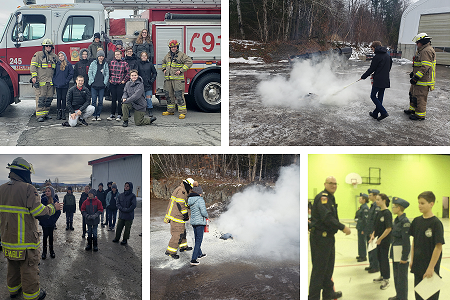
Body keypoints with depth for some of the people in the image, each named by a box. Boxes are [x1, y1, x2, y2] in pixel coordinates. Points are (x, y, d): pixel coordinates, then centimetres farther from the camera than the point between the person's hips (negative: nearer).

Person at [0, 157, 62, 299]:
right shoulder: (27, 189, -19)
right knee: (29, 268, 5)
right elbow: (39, 212, -23)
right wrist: (53, 207, -7)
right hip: (26, 238, -7)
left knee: (13, 265, 23)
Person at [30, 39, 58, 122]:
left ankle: (45, 113, 16)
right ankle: (39, 115, -8)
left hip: (50, 81, 5)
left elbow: (57, 68, 27)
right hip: (40, 81, -5)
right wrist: (34, 76, -12)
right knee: (40, 98, -8)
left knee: (49, 98, 6)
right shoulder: (38, 54, 1)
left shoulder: (54, 56, 16)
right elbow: (33, 65, -3)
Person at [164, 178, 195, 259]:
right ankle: (170, 251, -3)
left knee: (182, 231, 23)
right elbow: (180, 204, -21)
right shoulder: (182, 191, -17)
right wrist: (185, 214, -14)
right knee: (178, 233, -8)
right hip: (176, 216, -11)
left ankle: (183, 246, 37)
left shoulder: (181, 190, 17)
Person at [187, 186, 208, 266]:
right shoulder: (200, 200, -19)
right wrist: (207, 216, -3)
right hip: (200, 221, -8)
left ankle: (199, 254, 41)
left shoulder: (190, 200, 3)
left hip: (193, 222, 8)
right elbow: (203, 211, -22)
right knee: (199, 240, -3)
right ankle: (193, 259, -7)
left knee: (197, 239, 23)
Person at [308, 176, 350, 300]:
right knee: (319, 268, -4)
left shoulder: (330, 197, 16)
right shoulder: (322, 197, -16)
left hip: (328, 236, 10)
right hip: (320, 237, -10)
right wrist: (343, 227, -23)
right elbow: (327, 217, -26)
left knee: (328, 266, 20)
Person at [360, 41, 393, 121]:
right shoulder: (387, 56, 12)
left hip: (378, 80, -8)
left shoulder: (377, 56, -13)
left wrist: (363, 77, 1)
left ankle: (383, 112, -11)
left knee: (373, 96, -1)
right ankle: (375, 114, 22)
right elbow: (389, 66, 20)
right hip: (385, 80, 8)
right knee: (380, 97, 13)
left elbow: (371, 69, -10)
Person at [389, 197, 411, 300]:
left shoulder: (405, 221, -20)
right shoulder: (397, 220, 8)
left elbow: (406, 240, -20)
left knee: (402, 276, 3)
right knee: (396, 275, 18)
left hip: (402, 252, -9)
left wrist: (404, 257, -19)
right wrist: (393, 252, 18)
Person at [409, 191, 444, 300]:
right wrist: (412, 260, 10)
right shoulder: (416, 221, 4)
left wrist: (431, 267, -17)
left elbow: (438, 247, -17)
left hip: (430, 267, -6)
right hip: (417, 266, 6)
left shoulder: (436, 223, -15)